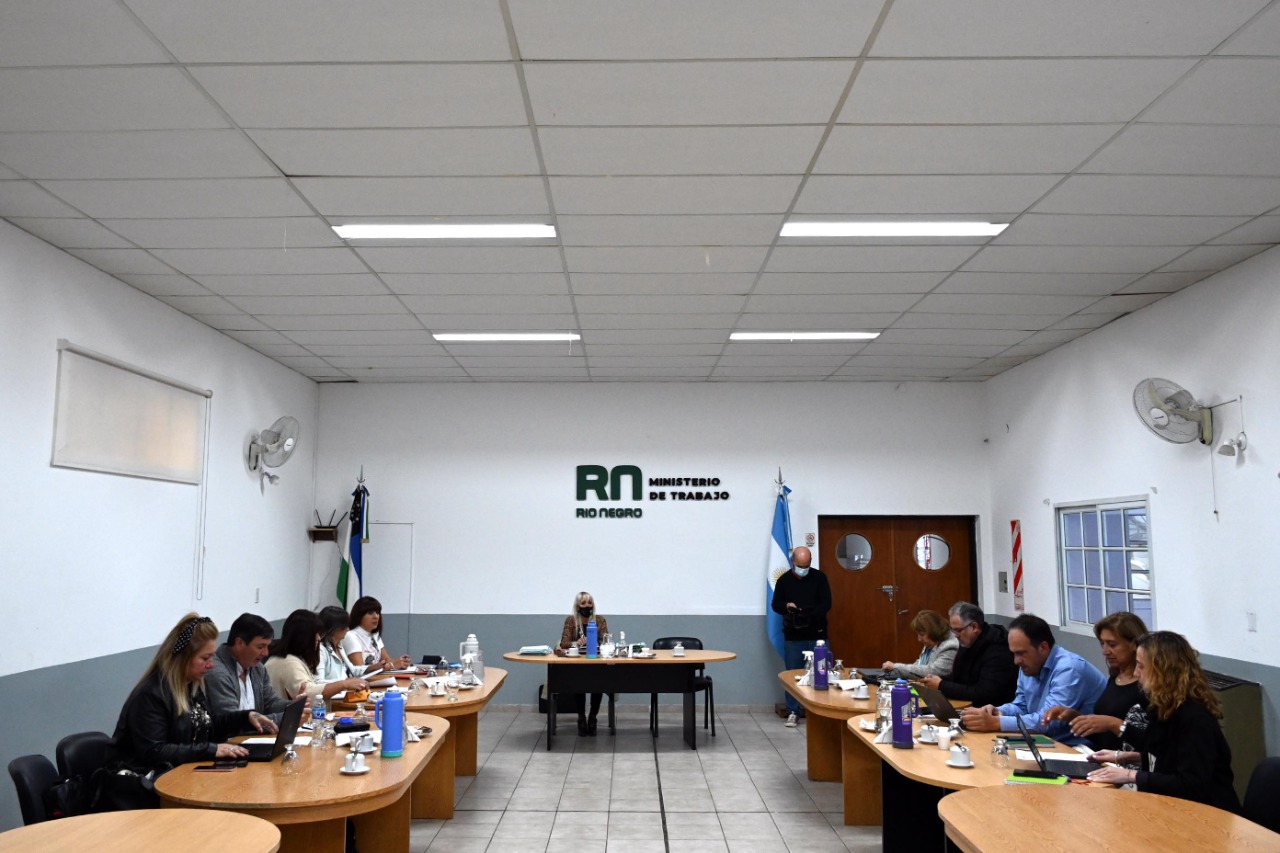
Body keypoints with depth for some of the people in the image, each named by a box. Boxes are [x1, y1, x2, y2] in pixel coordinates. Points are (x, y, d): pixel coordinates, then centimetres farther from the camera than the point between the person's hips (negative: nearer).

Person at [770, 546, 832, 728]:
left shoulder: (819, 578, 1)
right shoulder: (784, 580, 5)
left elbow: (826, 604, -5)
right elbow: (775, 604, 7)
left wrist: (809, 615, -20)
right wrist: (786, 606, -15)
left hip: (817, 635, -1)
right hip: (793, 636, 1)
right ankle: (793, 711, 9)